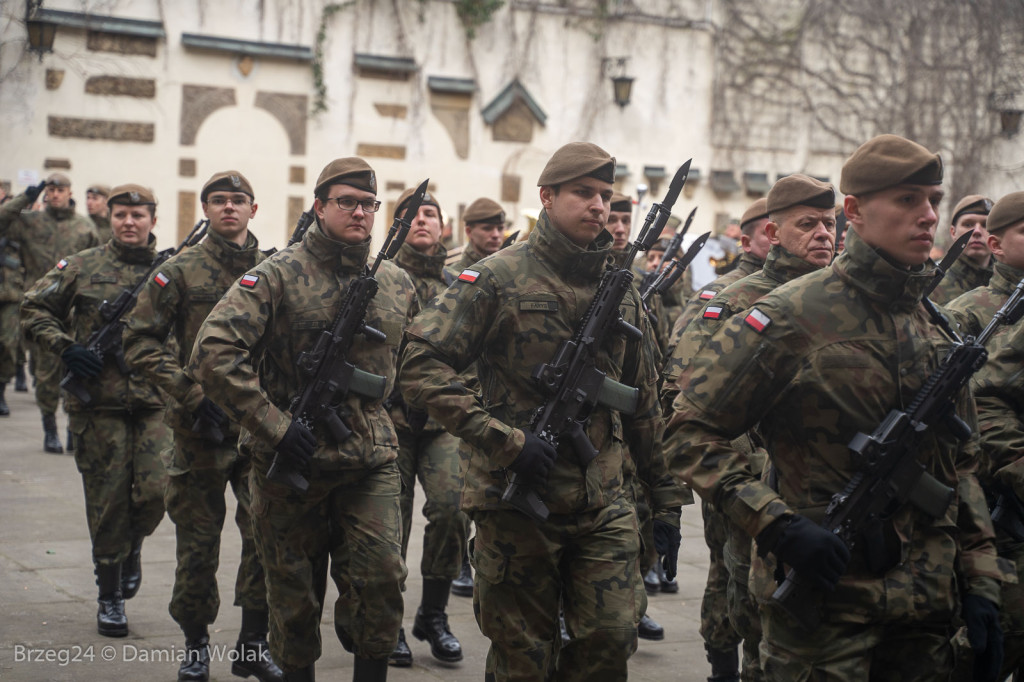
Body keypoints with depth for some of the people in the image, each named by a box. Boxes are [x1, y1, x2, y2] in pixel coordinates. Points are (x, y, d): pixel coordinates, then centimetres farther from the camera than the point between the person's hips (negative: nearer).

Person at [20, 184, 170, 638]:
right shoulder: (82, 268, 4)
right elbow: (33, 309, 7)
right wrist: (65, 347, -7)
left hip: (156, 401, 1)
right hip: (98, 402, -1)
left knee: (157, 489, -11)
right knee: (107, 501, 2)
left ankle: (132, 545, 23)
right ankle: (110, 597, 17)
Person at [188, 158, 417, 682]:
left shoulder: (397, 284, 8)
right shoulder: (278, 276, -9)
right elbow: (212, 354, -18)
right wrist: (273, 427, -19)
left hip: (372, 462, 3)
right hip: (292, 461, -3)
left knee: (382, 576, -9)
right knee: (294, 592, 8)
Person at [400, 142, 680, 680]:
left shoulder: (622, 289, 11)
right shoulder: (498, 278, -6)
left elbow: (643, 404, 17)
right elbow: (420, 365, -14)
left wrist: (665, 499, 15)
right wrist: (505, 441, -19)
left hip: (604, 504, 4)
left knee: (613, 637, -3)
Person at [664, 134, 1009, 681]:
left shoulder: (935, 325, 11)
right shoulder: (794, 316, -10)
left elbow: (961, 466, 17)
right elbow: (690, 431, -12)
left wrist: (981, 581, 10)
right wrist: (777, 526, -20)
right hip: (824, 600, -6)